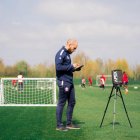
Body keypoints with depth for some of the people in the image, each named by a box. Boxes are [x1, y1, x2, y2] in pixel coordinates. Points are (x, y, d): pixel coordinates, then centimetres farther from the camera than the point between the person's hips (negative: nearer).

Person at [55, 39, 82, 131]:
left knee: (72, 102, 12)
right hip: (63, 82, -9)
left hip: (70, 82, 9)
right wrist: (71, 66, -17)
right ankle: (59, 125, 6)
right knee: (61, 103, -2)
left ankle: (69, 124, 20)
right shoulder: (61, 53, -11)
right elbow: (58, 67, -22)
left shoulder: (67, 54, 17)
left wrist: (75, 68, 6)